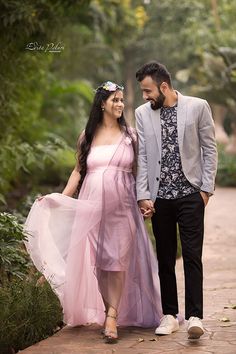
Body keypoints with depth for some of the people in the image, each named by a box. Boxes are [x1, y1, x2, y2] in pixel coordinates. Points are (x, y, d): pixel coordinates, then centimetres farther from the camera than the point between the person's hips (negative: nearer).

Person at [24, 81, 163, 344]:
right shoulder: (87, 136, 9)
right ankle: (107, 311, 13)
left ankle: (113, 317, -6)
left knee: (118, 260, -6)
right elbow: (79, 170, 13)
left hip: (121, 206, -1)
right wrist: (61, 198, 5)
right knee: (97, 261, 1)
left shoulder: (130, 135, 8)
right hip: (92, 205, 1)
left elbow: (138, 172, 10)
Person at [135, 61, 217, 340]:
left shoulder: (198, 107, -1)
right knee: (165, 259, 8)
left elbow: (209, 149, 2)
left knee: (192, 256, -6)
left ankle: (194, 316, -3)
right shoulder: (142, 113, 6)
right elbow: (142, 157, 5)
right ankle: (170, 315, 16)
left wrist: (206, 189, -3)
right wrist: (143, 195, -2)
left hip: (190, 194, -3)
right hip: (159, 197, 3)